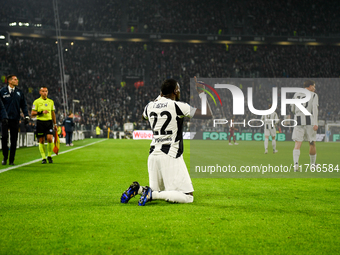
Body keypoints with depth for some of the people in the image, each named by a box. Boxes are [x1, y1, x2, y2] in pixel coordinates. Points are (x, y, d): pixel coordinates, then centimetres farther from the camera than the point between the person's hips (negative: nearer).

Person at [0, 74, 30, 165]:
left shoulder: (19, 92, 8)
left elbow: (24, 105, 12)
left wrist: (26, 116, 3)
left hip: (15, 119, 2)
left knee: (14, 141, 3)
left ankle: (11, 160, 12)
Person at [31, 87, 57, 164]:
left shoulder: (51, 101, 12)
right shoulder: (36, 101, 1)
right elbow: (32, 113, -2)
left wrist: (55, 124, 17)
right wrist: (41, 112, -15)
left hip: (49, 122, 2)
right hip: (40, 122, -2)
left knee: (50, 138, -13)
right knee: (41, 141, 0)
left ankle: (49, 156, 3)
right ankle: (43, 158, 8)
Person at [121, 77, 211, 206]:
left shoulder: (150, 106, 9)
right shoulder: (178, 106, -8)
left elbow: (144, 116, 36)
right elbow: (208, 115, -9)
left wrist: (160, 97, 37)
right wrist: (201, 93, 2)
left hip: (153, 155, 7)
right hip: (171, 156, -7)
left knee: (157, 191, 24)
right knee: (188, 196, -5)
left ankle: (138, 189, -4)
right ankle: (152, 194, -21)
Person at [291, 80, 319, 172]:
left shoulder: (296, 94, 15)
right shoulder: (314, 95, 4)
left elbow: (292, 109, 19)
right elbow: (315, 108, -9)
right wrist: (316, 123, -16)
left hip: (298, 120, 2)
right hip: (310, 121, -2)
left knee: (297, 144, -4)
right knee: (312, 143, 14)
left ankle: (296, 163, -26)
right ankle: (312, 164, 26)